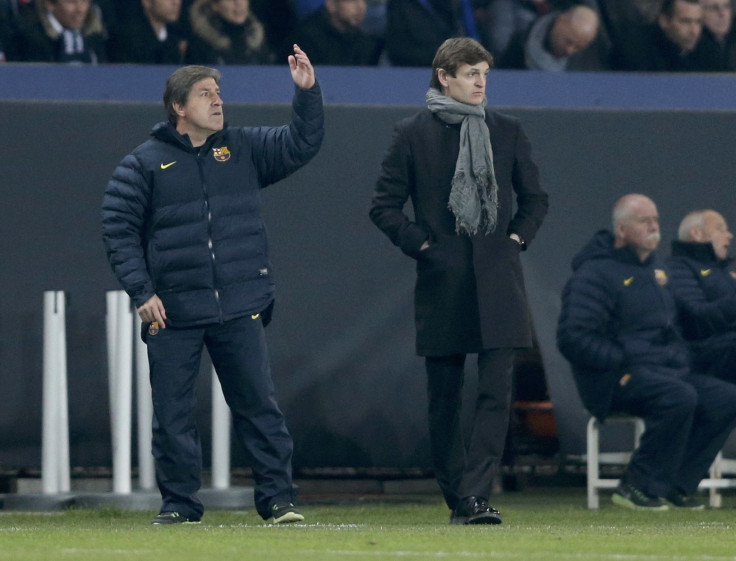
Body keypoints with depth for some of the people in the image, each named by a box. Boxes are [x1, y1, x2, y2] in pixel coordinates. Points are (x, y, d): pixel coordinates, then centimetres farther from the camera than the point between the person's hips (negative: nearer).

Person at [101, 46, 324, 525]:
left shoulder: (243, 149, 11)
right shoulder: (145, 163, 2)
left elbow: (301, 144, 7)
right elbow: (118, 229, 0)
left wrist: (308, 92, -9)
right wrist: (142, 291, -9)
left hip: (240, 307, 2)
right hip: (173, 313, -2)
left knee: (259, 405, 0)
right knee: (173, 413, 1)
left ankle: (278, 498, 4)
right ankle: (180, 502, 10)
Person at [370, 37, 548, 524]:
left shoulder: (507, 131, 10)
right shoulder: (413, 135, 3)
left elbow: (535, 198, 20)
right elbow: (385, 206, 6)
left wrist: (517, 237, 6)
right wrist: (420, 244, -3)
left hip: (498, 282, 1)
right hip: (443, 283, -1)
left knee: (497, 392, -12)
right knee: (445, 400, 4)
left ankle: (476, 494, -16)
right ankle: (456, 498, 14)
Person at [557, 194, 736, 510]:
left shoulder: (655, 269, 21)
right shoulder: (595, 273, -7)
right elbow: (573, 338, -16)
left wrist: (680, 358, 11)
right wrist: (622, 363, -19)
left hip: (669, 370, 9)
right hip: (616, 381, -9)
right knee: (680, 397, -34)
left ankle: (677, 485, -9)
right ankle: (637, 487, -23)